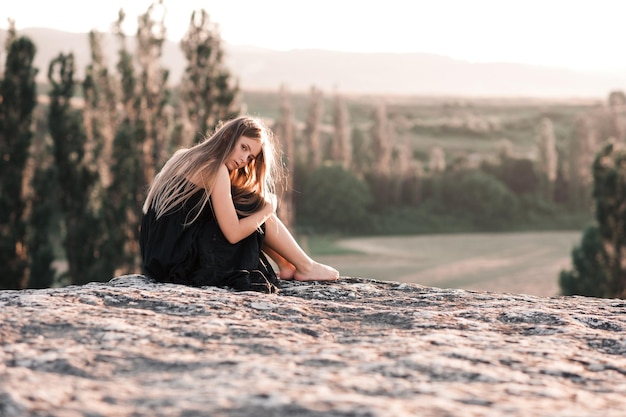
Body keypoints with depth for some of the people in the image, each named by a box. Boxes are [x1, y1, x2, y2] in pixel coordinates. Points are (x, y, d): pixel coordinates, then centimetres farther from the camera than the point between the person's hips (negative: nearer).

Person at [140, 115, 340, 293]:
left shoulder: (185, 158, 13)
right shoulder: (216, 169, -14)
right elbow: (233, 233, -16)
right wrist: (267, 209, -1)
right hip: (184, 263, -9)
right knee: (260, 207, 2)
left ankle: (285, 265, 21)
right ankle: (306, 267, 13)